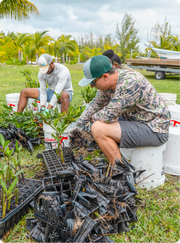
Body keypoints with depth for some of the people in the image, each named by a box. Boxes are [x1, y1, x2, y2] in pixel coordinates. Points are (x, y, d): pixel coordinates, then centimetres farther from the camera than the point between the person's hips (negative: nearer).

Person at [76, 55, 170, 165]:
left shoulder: (130, 82, -28)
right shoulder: (109, 81, 0)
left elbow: (109, 115, -27)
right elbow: (96, 104, 14)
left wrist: (94, 117, -5)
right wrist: (78, 125, 17)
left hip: (155, 129, -9)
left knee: (98, 129, -22)